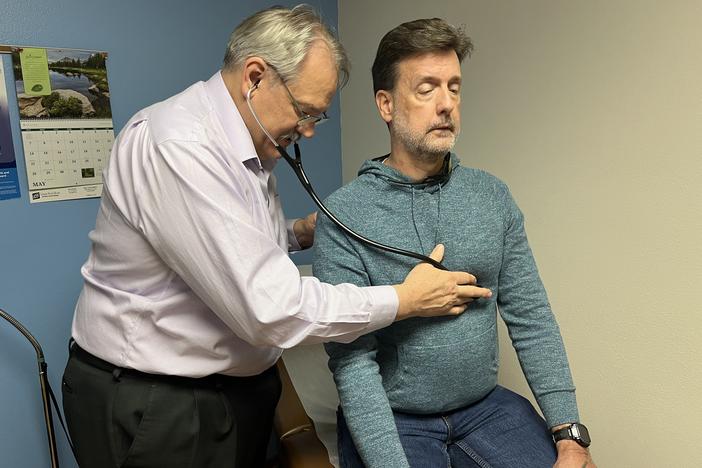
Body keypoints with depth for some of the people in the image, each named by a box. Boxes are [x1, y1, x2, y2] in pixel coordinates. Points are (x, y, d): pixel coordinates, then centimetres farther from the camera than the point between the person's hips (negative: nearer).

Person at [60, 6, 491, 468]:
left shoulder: (246, 143, 3)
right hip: (154, 407, -8)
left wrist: (297, 234, -2)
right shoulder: (178, 146, -26)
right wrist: (405, 299, -20)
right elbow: (269, 309, -30)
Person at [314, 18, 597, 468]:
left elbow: (531, 318, -1)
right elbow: (353, 360, -15)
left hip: (486, 406, 4)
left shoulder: (492, 195, -1)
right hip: (388, 419, -3)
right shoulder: (344, 215, -14)